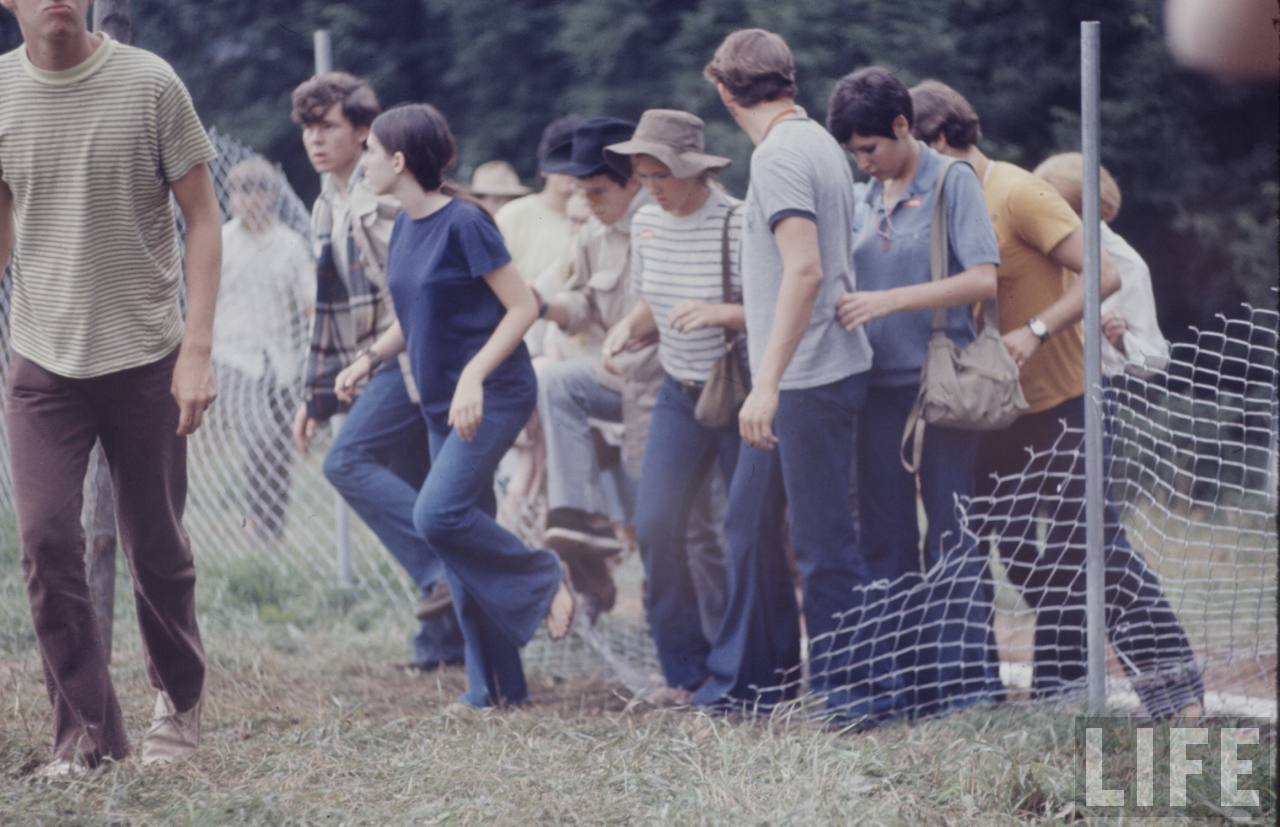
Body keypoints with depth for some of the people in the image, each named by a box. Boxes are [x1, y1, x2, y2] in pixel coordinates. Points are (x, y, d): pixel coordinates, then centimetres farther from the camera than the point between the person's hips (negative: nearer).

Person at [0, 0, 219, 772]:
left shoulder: (149, 85, -9)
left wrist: (197, 350, -10)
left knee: (157, 547, 7)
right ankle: (87, 728, 2)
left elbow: (203, 217, -4)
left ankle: (180, 701, 31)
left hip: (145, 359, -2)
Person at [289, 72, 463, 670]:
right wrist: (315, 395, 23)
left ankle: (444, 569, -21)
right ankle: (444, 638, 8)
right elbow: (329, 310, 25)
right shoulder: (326, 210, 19)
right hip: (382, 367, 9)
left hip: (413, 355, -9)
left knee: (348, 461, -19)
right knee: (409, 491, 6)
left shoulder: (390, 193, -9)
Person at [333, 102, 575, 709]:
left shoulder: (463, 224, -15)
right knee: (463, 532, 6)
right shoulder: (404, 229, 9)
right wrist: (370, 359, 3)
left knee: (439, 514, -22)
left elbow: (523, 307, -15)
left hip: (493, 396, -8)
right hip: (441, 402, 8)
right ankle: (495, 687, 10)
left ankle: (544, 579, 0)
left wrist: (474, 375, -23)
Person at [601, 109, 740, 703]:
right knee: (655, 528, -6)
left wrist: (722, 313, -31)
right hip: (679, 394, 6)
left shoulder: (740, 226, -18)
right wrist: (628, 328, -3)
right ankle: (687, 669, 6)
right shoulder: (646, 224, 3)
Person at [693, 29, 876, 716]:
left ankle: (848, 689, 2)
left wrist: (768, 384, -27)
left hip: (809, 378, -10)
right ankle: (754, 677, 23)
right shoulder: (819, 144, 13)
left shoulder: (780, 155, -16)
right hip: (799, 381, 10)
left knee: (822, 541, -4)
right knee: (750, 522, 15)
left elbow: (804, 269, -25)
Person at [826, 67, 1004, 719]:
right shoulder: (868, 197, 13)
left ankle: (966, 679, -1)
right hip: (879, 388, 6)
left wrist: (889, 300, -20)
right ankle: (899, 682, 9)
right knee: (886, 540, 5)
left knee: (951, 538, -4)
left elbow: (983, 280, -14)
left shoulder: (953, 182, -4)